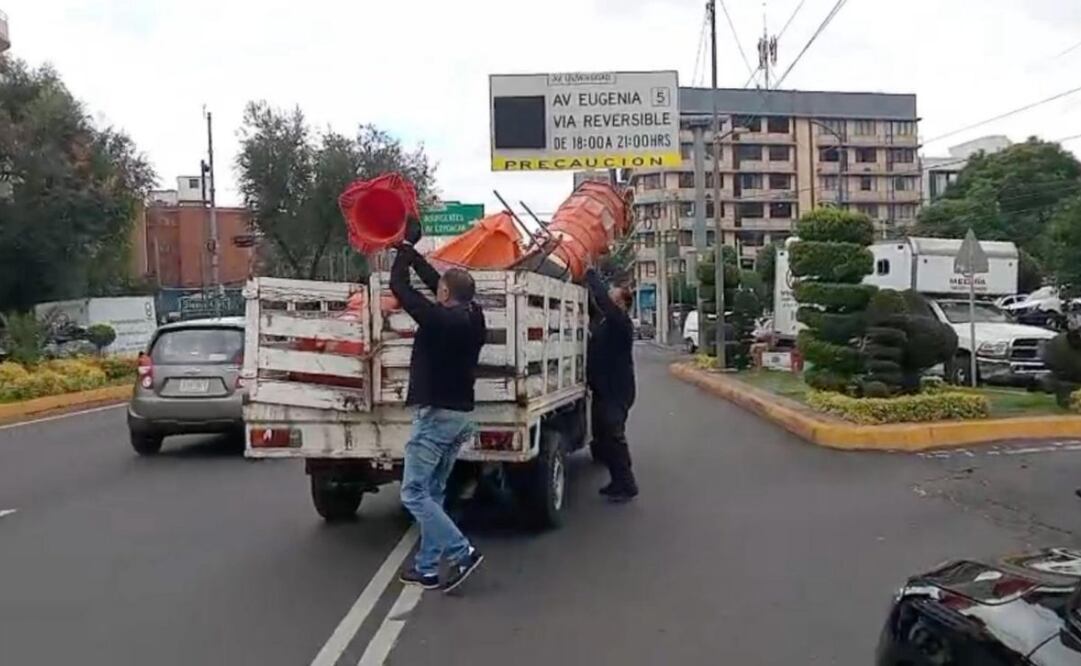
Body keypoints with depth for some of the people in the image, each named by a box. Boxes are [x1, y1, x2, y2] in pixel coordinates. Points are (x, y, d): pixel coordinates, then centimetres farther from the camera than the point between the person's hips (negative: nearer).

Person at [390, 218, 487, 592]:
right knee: (432, 493, 14)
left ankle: (462, 553, -10)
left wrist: (405, 248, 6)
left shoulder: (439, 319, -17)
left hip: (436, 415, -8)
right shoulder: (472, 317, 5)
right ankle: (427, 568, 18)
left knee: (414, 493, -2)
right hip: (460, 415, 9)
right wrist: (410, 251, 24)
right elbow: (436, 281, 17)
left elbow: (399, 287, -8)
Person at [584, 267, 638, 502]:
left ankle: (626, 485, 2)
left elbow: (603, 300, -27)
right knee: (602, 437, 13)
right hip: (602, 390, 9)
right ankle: (618, 481, 24)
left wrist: (591, 273, -19)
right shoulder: (600, 319, 10)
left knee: (613, 437, -7)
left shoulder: (621, 323, -14)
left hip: (617, 391, -9)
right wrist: (586, 279, -1)